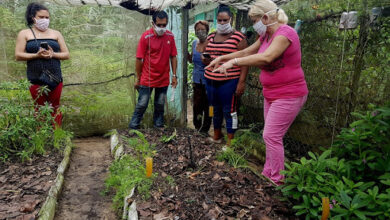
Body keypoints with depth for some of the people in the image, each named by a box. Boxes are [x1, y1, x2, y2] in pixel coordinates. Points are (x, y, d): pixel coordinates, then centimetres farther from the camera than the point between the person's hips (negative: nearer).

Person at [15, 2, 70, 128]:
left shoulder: (56, 34, 10)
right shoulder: (24, 34, 5)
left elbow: (66, 55, 7)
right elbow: (18, 56, -2)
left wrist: (53, 54, -13)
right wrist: (37, 55, -17)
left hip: (55, 78, 1)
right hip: (36, 79, -1)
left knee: (55, 108, 7)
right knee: (40, 109, 5)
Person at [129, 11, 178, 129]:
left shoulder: (170, 36, -1)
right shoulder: (146, 36, -11)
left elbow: (173, 57, 4)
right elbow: (139, 59, -7)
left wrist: (174, 75, 2)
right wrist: (138, 79, -4)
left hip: (164, 79, 3)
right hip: (147, 79, -3)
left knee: (160, 105, 14)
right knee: (142, 105, 4)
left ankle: (158, 127, 29)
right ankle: (133, 128, 18)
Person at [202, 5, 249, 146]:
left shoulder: (238, 37, -5)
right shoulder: (210, 37, 13)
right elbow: (205, 56, 24)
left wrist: (241, 82, -15)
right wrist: (204, 59, -1)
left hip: (229, 81, -6)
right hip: (211, 80, 6)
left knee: (229, 111, -1)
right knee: (216, 109, 16)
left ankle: (230, 142, 11)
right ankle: (217, 136, 34)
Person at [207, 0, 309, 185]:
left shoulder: (285, 33, -19)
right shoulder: (266, 36, 10)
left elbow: (266, 57, -35)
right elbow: (246, 52, 19)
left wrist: (233, 62, -35)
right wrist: (222, 58, 13)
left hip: (288, 95, -9)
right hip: (272, 94, 9)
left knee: (271, 136, -9)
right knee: (271, 136, 12)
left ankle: (276, 182, 4)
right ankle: (268, 175, 23)